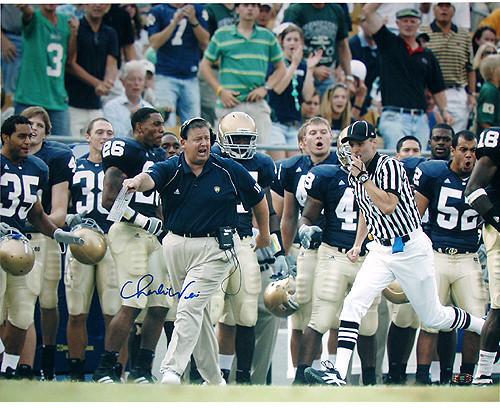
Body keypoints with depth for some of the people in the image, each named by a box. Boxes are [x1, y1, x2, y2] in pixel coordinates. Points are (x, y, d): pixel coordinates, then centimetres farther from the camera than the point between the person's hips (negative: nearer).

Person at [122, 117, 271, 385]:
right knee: (198, 314, 12)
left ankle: (172, 370, -21)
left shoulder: (229, 171, -3)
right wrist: (137, 182, -50)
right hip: (177, 246, 4)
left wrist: (264, 235, 22)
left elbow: (258, 200, 12)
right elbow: (150, 179, -25)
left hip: (214, 248, -4)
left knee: (190, 307, -17)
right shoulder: (171, 169, -2)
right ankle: (214, 379, 23)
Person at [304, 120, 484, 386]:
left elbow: (388, 206, -28)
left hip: (411, 249, -6)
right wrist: (358, 244, 15)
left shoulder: (389, 166, -15)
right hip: (381, 250, 6)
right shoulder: (356, 175, 7)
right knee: (354, 303, -16)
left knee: (432, 317, 5)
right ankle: (338, 373, -24)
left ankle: (486, 327, 31)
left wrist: (364, 177, -25)